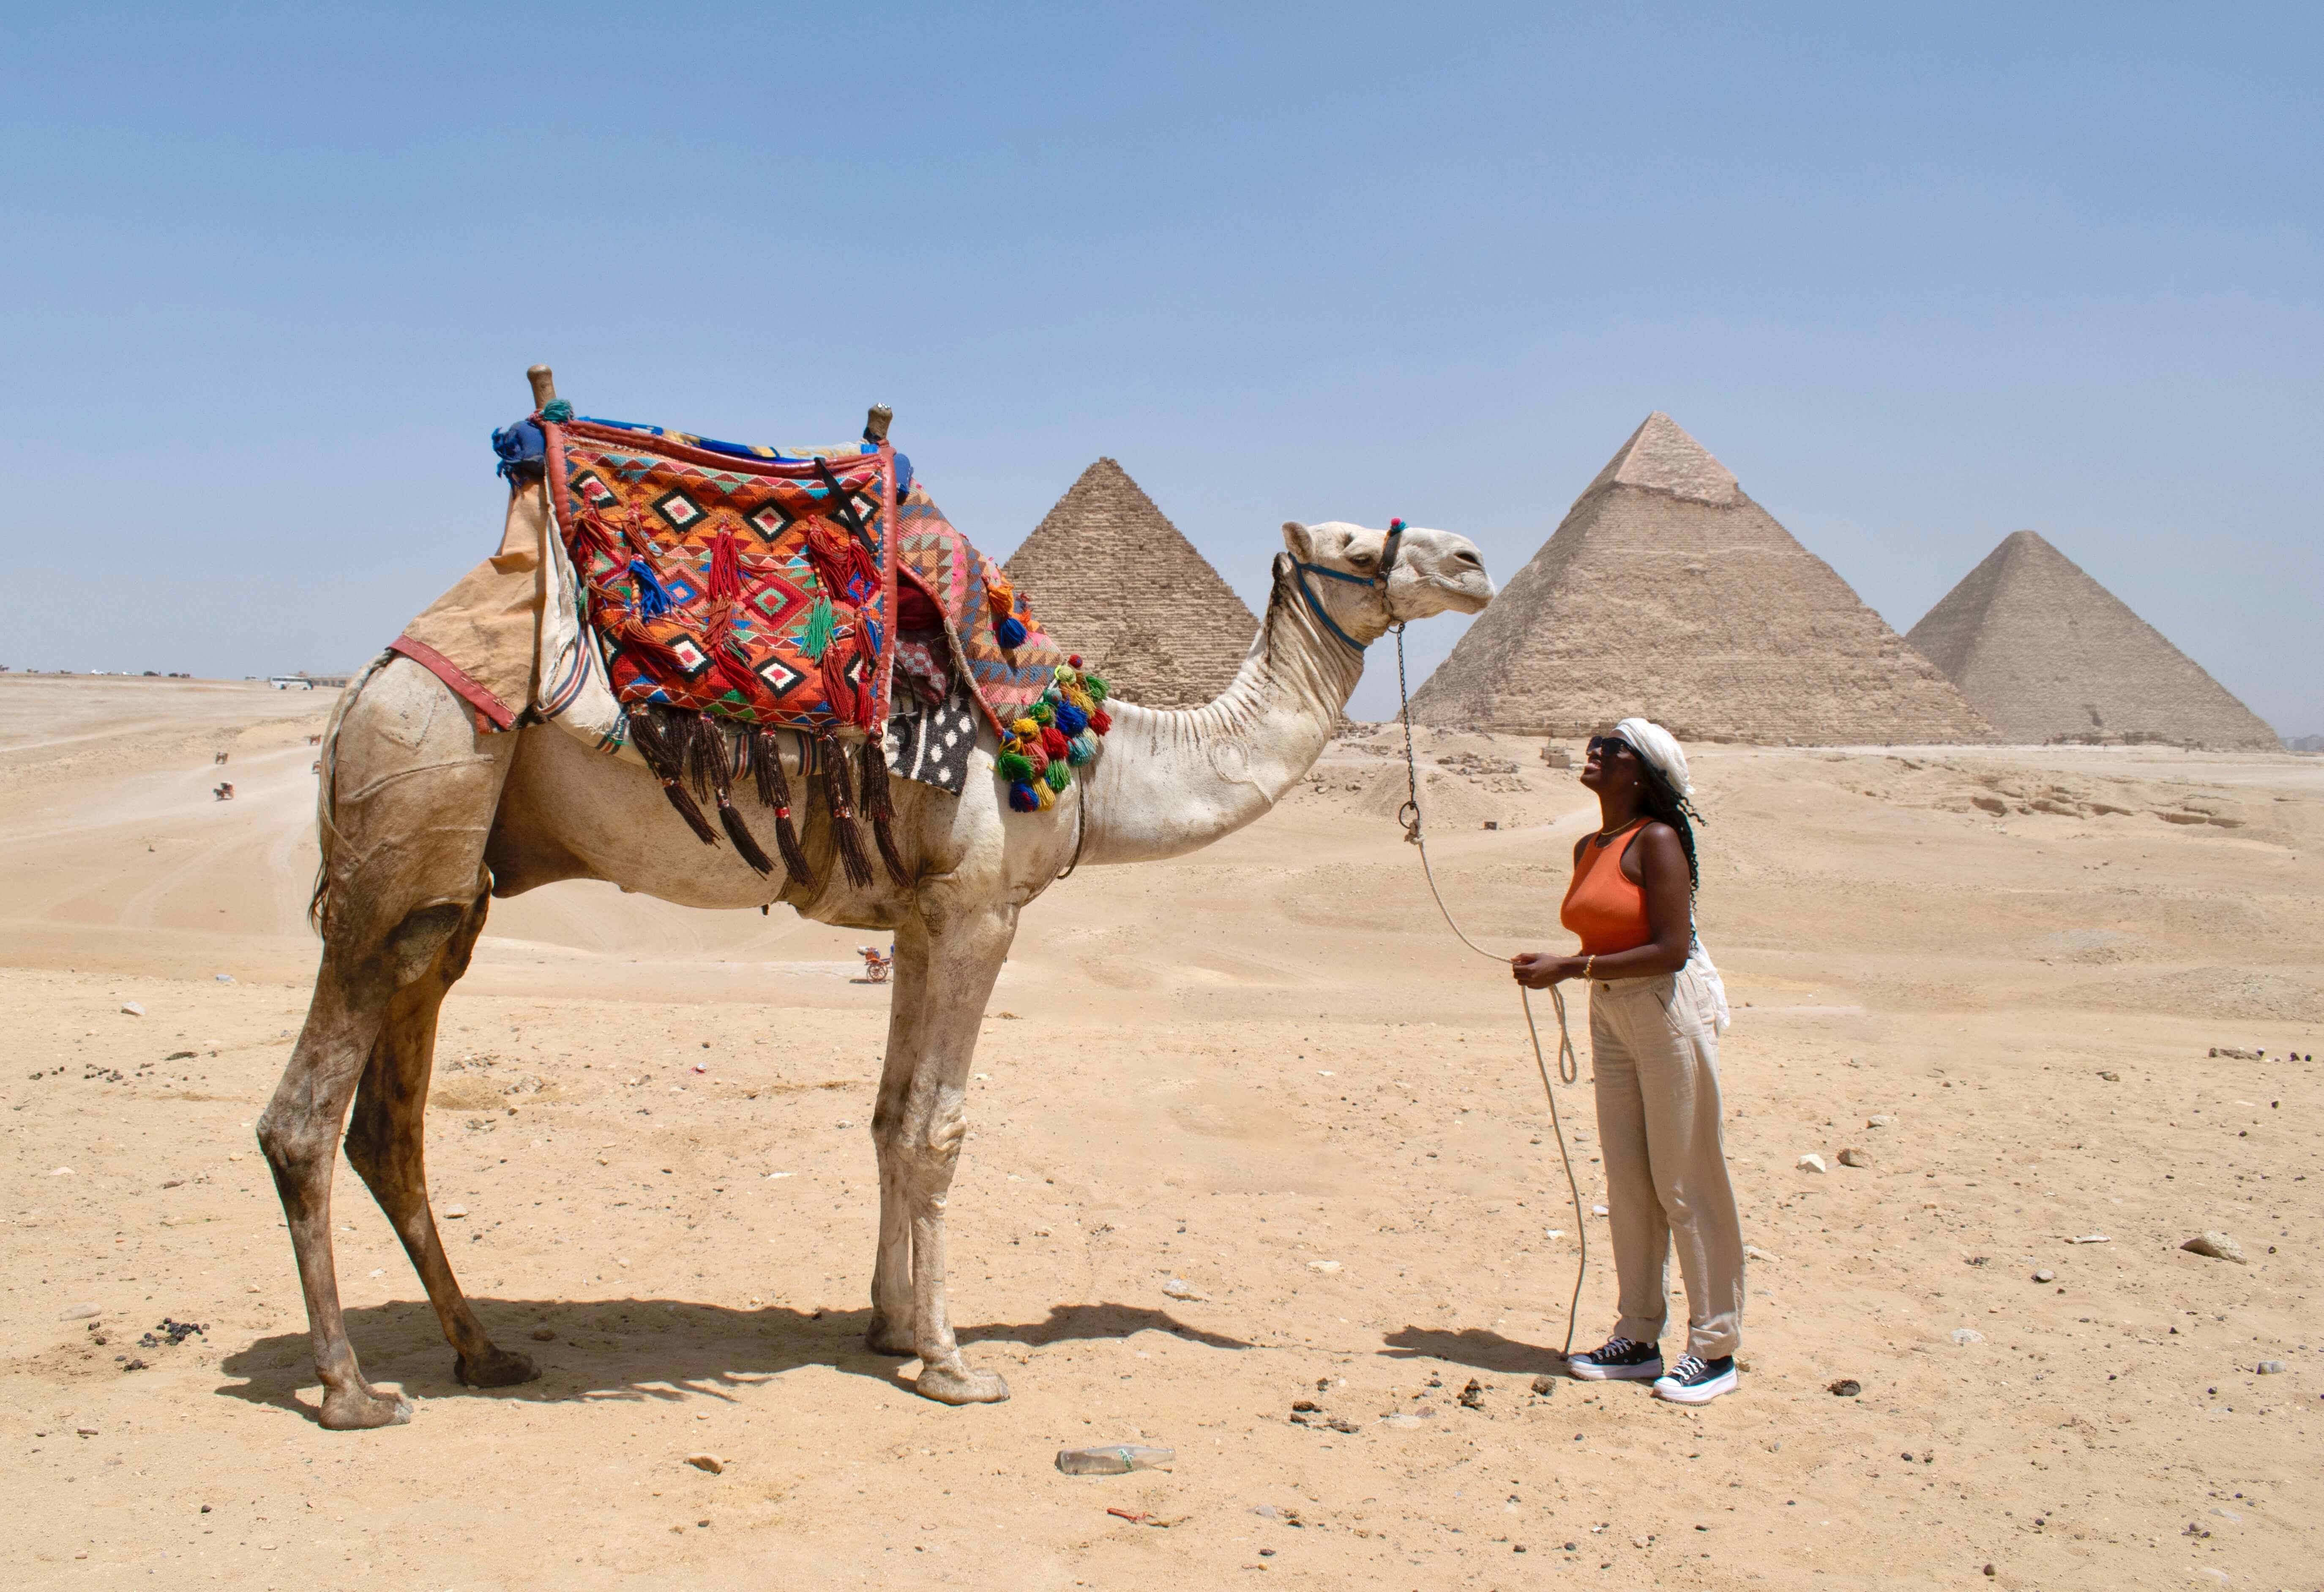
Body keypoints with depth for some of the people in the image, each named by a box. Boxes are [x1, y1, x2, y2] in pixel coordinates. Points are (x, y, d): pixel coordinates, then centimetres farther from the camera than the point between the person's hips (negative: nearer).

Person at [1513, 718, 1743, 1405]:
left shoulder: (1657, 841, -15)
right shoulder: (1588, 848, 10)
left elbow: (1671, 950, -22)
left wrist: (1569, 969, -21)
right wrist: (1554, 967, -3)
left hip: (1672, 1009, -8)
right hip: (1612, 1013, 8)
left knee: (1684, 1181, -2)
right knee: (1627, 1182, 12)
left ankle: (1714, 1349, 9)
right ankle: (1639, 1338, 22)